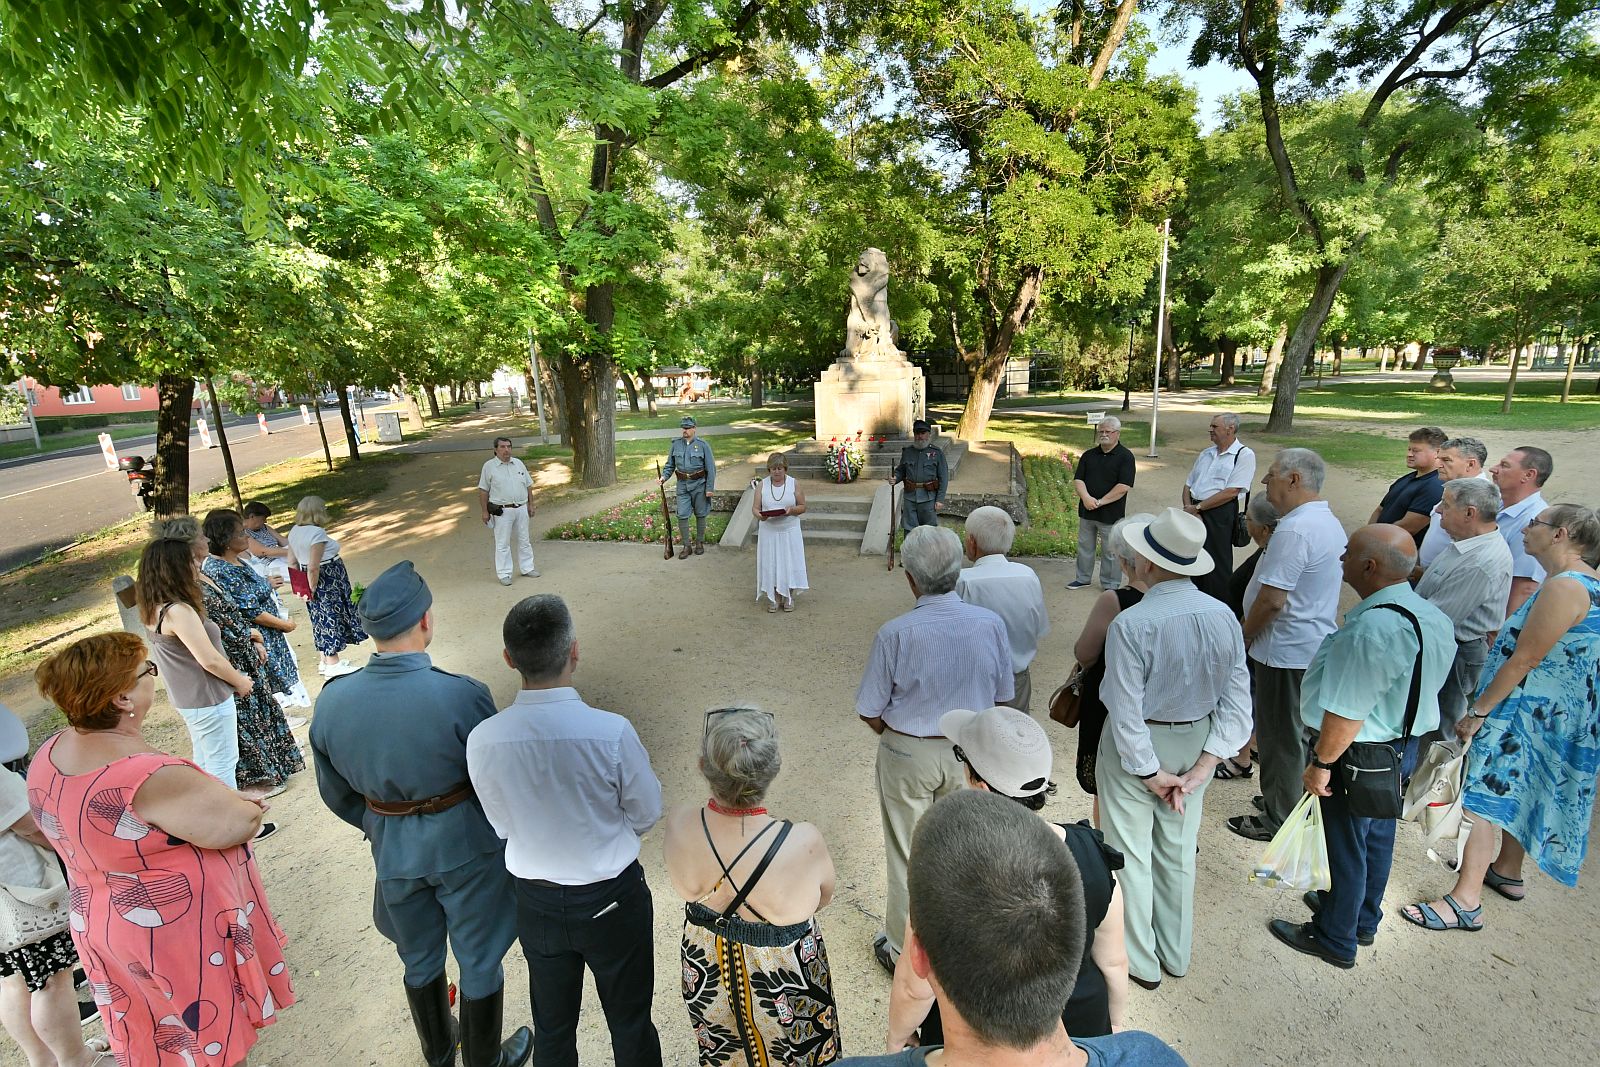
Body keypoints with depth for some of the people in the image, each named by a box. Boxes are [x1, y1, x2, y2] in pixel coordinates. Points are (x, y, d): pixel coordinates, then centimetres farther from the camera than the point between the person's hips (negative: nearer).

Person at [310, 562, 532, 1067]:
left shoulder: (331, 700, -15)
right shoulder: (461, 695, -30)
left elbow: (336, 793, 0)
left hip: (393, 850, 4)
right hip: (466, 845, -4)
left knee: (419, 959, 29)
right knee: (480, 961, 20)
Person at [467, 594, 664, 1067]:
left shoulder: (483, 740, -20)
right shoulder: (612, 733, -30)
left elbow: (502, 823, -2)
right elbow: (647, 814, -12)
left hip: (535, 903, 3)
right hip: (611, 901, -3)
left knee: (551, 1027, 27)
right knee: (630, 1024, 23)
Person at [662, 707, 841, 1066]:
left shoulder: (678, 825, -28)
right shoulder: (804, 844, -36)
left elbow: (688, 885, -6)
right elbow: (821, 899, -12)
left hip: (706, 969, 3)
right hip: (783, 977, -2)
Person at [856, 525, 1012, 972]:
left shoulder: (895, 633, -24)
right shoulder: (991, 624, -14)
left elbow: (870, 713, -14)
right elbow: (1001, 698, 0)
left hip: (908, 754, -3)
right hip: (969, 753, 3)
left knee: (908, 854, 16)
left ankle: (902, 949, 35)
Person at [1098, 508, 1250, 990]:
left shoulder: (1130, 625, -29)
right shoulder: (1224, 616, -12)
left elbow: (1126, 713, -25)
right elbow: (1237, 704, -9)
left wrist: (1151, 774, -11)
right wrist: (1202, 766, -6)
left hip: (1138, 749, -5)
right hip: (1196, 743, 6)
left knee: (1131, 854, 15)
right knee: (1178, 851, 24)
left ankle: (1140, 961, 33)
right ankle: (1176, 954, 44)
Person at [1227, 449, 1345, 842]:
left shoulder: (1294, 529, -24)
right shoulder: (1329, 522, 9)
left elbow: (1272, 599, -27)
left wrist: (1244, 636, -11)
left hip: (1286, 650, -10)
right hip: (1315, 644, 10)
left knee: (1280, 737, 5)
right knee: (1296, 733, 21)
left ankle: (1278, 819, 19)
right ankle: (1285, 802, 35)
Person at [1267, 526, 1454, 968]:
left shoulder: (1372, 629, -33)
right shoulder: (1430, 615, -2)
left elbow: (1347, 712, -29)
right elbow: (1405, 687, 10)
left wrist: (1321, 763, -18)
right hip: (1403, 743, 9)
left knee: (1347, 845, 9)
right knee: (1377, 836, 25)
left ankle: (1335, 939, 29)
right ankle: (1363, 918, 46)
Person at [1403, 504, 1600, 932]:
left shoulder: (1565, 587, -22)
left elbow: (1523, 661, -24)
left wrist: (1477, 712, -19)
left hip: (1526, 715, -10)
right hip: (1557, 717, 10)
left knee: (1480, 799, -8)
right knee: (1518, 793, 23)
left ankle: (1466, 901, -6)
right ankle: (1507, 872, 39)